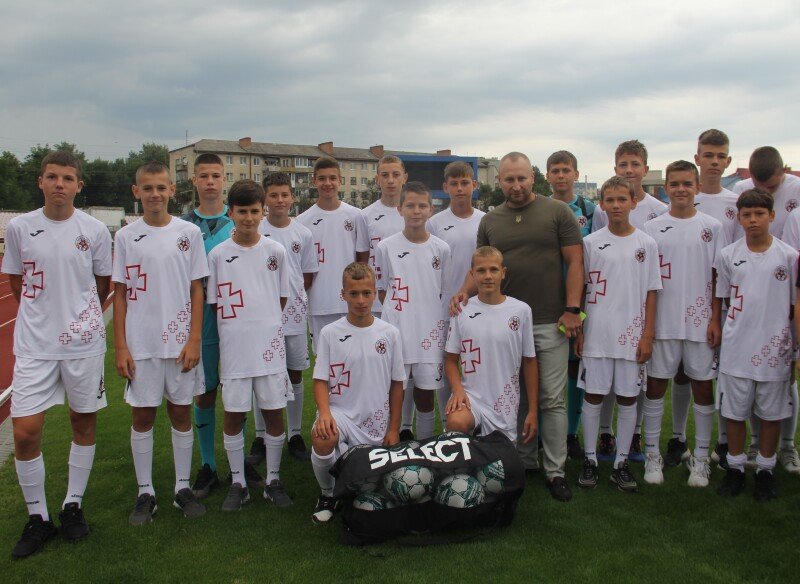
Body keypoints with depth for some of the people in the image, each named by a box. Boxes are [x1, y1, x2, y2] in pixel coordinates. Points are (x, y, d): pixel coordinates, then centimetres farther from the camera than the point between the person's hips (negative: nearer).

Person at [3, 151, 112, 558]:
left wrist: (81, 318, 12)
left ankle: (73, 505, 28)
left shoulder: (94, 231, -2)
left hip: (84, 342, 0)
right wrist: (44, 316, 12)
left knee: (84, 421, 10)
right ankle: (37, 517, 16)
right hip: (34, 344, 0)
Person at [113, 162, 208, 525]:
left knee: (181, 413, 9)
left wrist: (194, 340, -5)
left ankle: (183, 487, 23)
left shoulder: (189, 233, 1)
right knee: (142, 416, 8)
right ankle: (145, 492, 21)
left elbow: (196, 291, 2)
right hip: (140, 344, 1)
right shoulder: (126, 237, 2)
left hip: (180, 342, 0)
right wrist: (120, 347, -1)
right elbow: (120, 293, 4)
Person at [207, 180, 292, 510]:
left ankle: (273, 480, 22)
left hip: (270, 345, 1)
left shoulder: (276, 251, 2)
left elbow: (281, 298, 10)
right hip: (233, 347, 0)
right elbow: (213, 303, 5)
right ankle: (238, 483, 23)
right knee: (233, 415, 7)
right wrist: (240, 327, -1)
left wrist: (266, 325, 4)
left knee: (274, 412, 6)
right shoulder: (218, 255, 0)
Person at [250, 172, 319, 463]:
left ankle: (295, 435, 22)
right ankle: (260, 437, 19)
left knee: (295, 375, 9)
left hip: (294, 314, 2)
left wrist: (293, 294, 0)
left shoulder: (303, 233, 4)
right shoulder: (254, 231, -3)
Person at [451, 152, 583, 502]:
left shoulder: (558, 212, 0)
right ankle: (524, 461, 26)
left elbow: (575, 262, -3)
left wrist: (572, 309, -10)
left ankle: (555, 471, 12)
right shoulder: (489, 221, 10)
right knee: (515, 397, 12)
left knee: (552, 399, 2)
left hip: (550, 322, -3)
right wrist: (465, 291, -10)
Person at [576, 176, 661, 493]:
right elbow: (580, 289, 5)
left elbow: (650, 292, 4)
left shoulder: (646, 244, 3)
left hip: (632, 335, 1)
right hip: (596, 334, 0)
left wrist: (647, 335, -1)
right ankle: (590, 460, 18)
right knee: (593, 396, 5)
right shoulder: (591, 243, 2)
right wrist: (578, 330, 1)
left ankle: (621, 463, 19)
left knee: (628, 398, 7)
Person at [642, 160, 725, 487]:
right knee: (656, 384, 6)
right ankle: (652, 453, 18)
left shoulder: (712, 227, 4)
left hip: (700, 322, 0)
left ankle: (700, 457, 21)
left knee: (702, 386, 7)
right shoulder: (652, 228, 3)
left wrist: (716, 319, -3)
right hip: (662, 322, 0)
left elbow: (718, 278, 4)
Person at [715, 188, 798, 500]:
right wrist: (745, 322, 5)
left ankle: (765, 470, 29)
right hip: (736, 349, 1)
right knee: (734, 412, 10)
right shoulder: (728, 256, 0)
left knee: (771, 413, 11)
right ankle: (735, 467, 27)